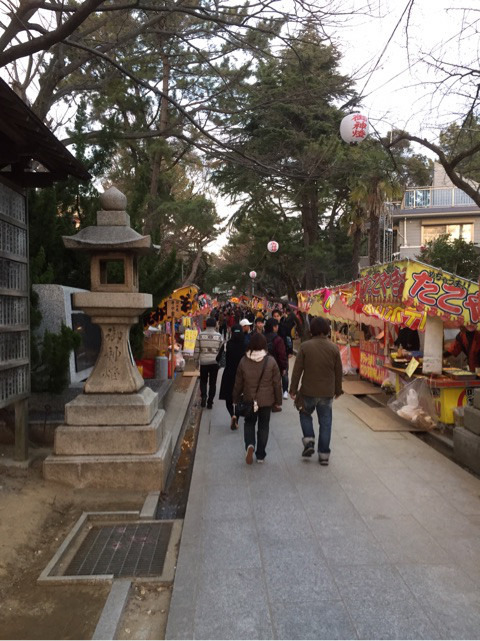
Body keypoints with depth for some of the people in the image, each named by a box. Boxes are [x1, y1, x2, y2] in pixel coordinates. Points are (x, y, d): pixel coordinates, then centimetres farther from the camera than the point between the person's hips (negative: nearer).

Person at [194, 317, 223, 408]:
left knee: (203, 381, 18)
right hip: (215, 362, 0)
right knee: (212, 383, 9)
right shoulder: (219, 336, -5)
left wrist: (196, 359, 12)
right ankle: (210, 402, 10)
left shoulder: (200, 335, -5)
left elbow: (196, 350, -1)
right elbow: (221, 350, -1)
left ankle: (203, 396, -2)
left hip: (203, 362, 0)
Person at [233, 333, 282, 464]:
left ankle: (250, 445, -8)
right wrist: (278, 401, 6)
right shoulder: (271, 361, -10)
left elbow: (238, 383, 1)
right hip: (266, 400, 0)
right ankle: (260, 455, 17)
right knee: (263, 425, 13)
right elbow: (277, 383, -4)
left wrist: (236, 399, 14)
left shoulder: (244, 361, -7)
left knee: (249, 423, 18)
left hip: (249, 399, 1)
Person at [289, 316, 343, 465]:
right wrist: (338, 390, 16)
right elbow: (338, 372, 4)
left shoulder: (305, 346, -9)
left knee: (305, 414, 23)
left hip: (308, 391, -1)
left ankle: (309, 441, 7)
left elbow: (297, 370, -7)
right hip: (327, 393, 2)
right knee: (325, 422, 9)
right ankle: (324, 454, 13)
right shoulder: (334, 348, -2)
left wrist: (293, 389, 1)